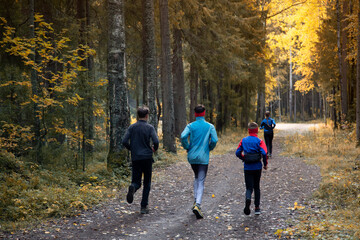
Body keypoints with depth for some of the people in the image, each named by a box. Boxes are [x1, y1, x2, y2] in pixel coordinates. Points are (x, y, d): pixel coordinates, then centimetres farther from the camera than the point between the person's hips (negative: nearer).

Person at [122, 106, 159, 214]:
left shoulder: (132, 127, 4)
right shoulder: (149, 127, -5)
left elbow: (124, 142, -4)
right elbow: (156, 142, -16)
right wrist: (154, 148, 6)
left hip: (135, 158, 2)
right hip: (147, 157, -2)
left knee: (136, 182, 9)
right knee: (147, 183, 11)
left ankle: (132, 188, -28)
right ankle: (144, 207, 8)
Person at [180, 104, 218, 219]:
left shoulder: (191, 126, -1)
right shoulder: (210, 126, -2)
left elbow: (183, 136, -15)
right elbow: (214, 140, -11)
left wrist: (187, 148, 1)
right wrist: (209, 149, 9)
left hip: (192, 157, 2)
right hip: (203, 158, -2)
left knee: (196, 178, 24)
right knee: (201, 181, -2)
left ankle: (195, 201, 17)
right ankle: (197, 204, -18)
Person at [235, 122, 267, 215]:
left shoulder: (243, 140, 2)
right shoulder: (259, 141, -6)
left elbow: (238, 153, 2)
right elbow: (264, 153, -17)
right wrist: (265, 164, -4)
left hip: (247, 168, 1)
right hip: (257, 167, -1)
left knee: (249, 187, 3)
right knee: (256, 187, 15)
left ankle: (248, 199, -30)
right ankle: (257, 208, 17)